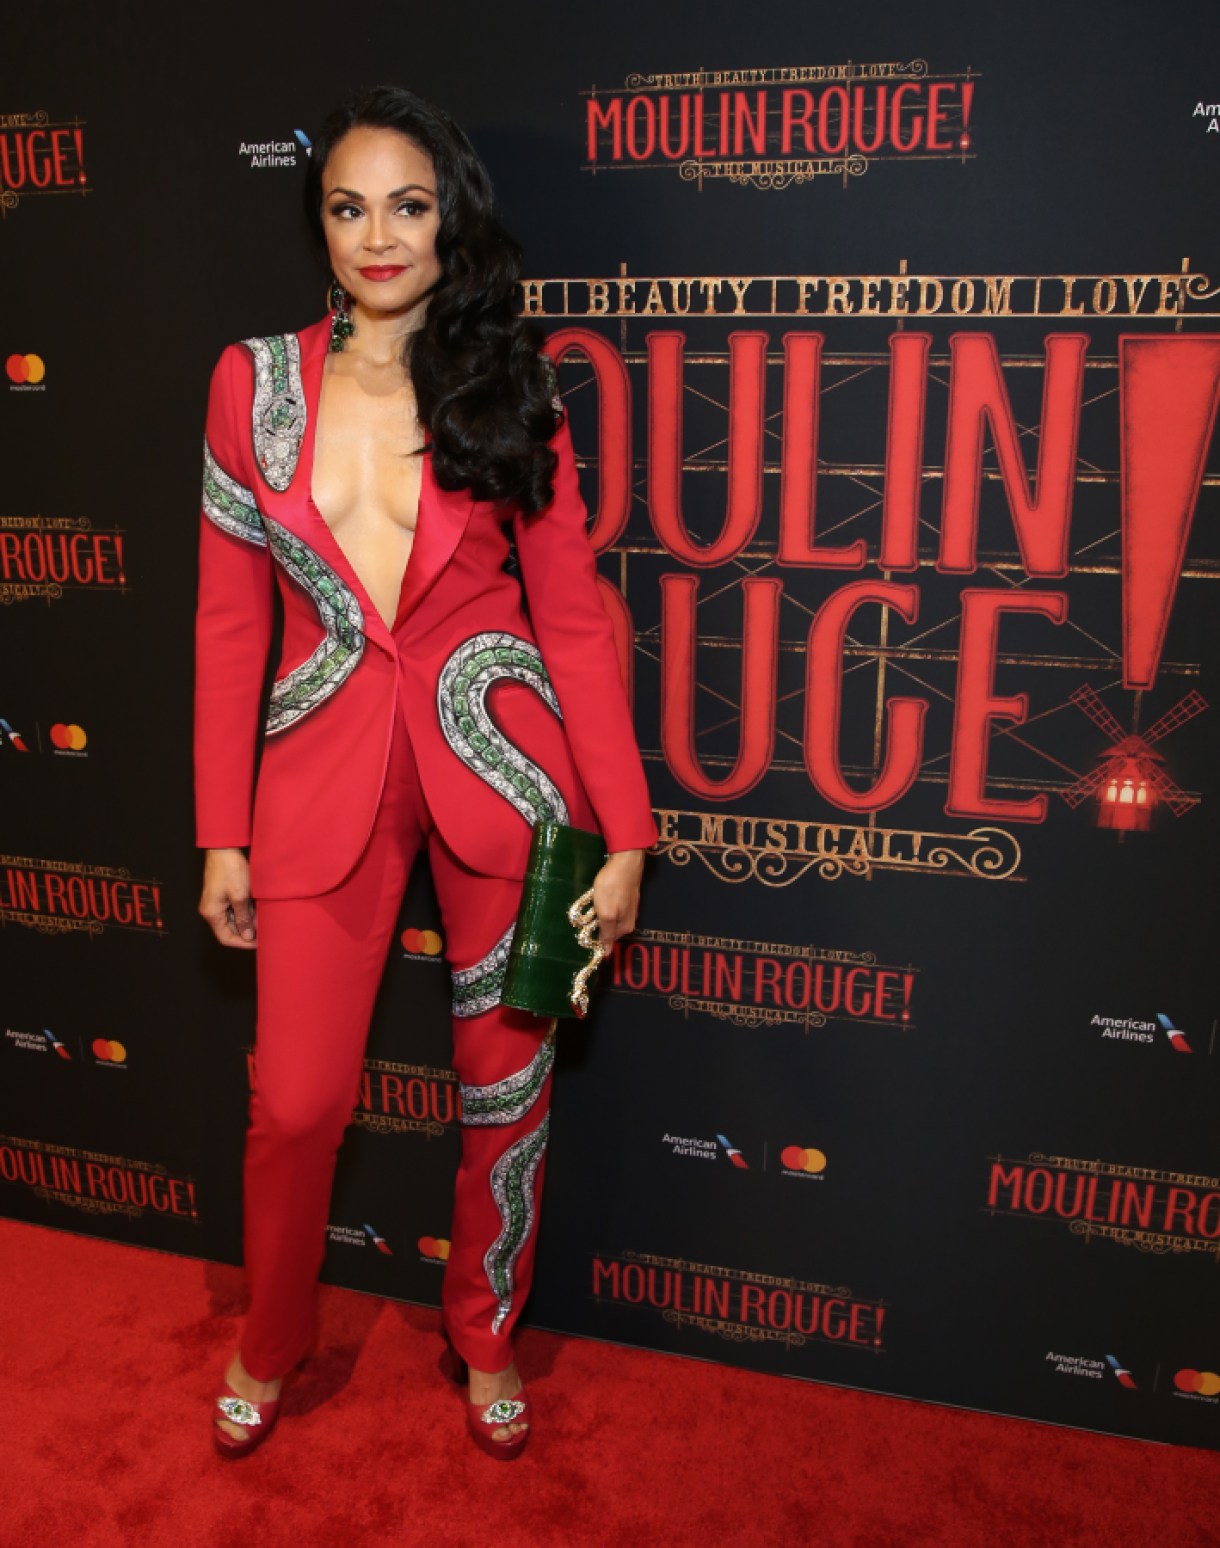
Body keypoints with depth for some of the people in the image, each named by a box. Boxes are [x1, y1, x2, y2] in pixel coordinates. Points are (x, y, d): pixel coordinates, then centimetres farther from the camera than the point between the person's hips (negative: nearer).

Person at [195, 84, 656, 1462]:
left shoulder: (507, 391, 0)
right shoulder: (255, 382, 2)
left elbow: (572, 618, -1)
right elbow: (230, 621, 4)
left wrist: (623, 836, -5)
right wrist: (223, 832, 3)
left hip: (497, 765, 0)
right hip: (326, 776, 1)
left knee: (505, 1083, 11)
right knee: (298, 1102, 6)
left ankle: (485, 1340, 39)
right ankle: (268, 1346, 38)